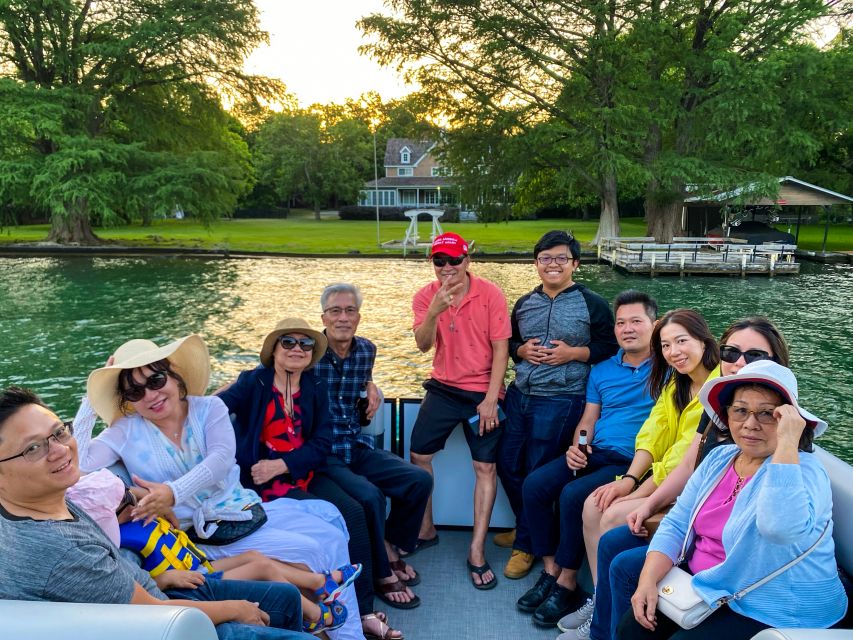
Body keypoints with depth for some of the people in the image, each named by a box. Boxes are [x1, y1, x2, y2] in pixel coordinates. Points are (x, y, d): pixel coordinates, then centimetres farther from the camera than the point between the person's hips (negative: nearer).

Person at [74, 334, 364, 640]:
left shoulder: (208, 408, 1)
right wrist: (89, 402, -13)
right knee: (310, 550, -18)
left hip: (250, 509, 4)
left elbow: (221, 458, -16)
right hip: (207, 533, -4)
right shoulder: (126, 432, -1)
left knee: (333, 536, -8)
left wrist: (173, 491, -32)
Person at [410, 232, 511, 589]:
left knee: (485, 466, -2)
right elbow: (423, 345, -15)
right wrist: (435, 309, -34)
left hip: (483, 391, -3)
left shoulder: (490, 294, -11)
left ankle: (477, 552, 7)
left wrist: (490, 399, -14)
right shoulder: (425, 296, -3)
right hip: (443, 388, 3)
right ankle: (425, 528, 25)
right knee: (418, 455, 4)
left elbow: (501, 349, -10)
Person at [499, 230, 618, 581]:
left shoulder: (592, 304, -3)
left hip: (561, 401, -5)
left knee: (537, 473, 1)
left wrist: (575, 353, -15)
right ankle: (527, 526, 37)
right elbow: (508, 342, 18)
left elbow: (611, 348, -2)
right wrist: (521, 350, -4)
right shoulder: (524, 303, 11)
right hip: (519, 394, 6)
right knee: (507, 464, 11)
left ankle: (525, 543, 22)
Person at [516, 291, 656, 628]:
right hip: (594, 453, 6)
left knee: (573, 495, -28)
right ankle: (550, 571, 0)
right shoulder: (601, 371, 16)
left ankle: (568, 583, -8)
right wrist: (577, 446, -3)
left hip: (632, 461, -6)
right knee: (534, 484, -13)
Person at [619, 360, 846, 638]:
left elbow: (782, 528, -43)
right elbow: (676, 524, 3)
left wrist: (787, 444, -38)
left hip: (772, 613, -6)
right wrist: (648, 580, -10)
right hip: (704, 586, 7)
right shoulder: (719, 458, 2)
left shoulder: (804, 470, -20)